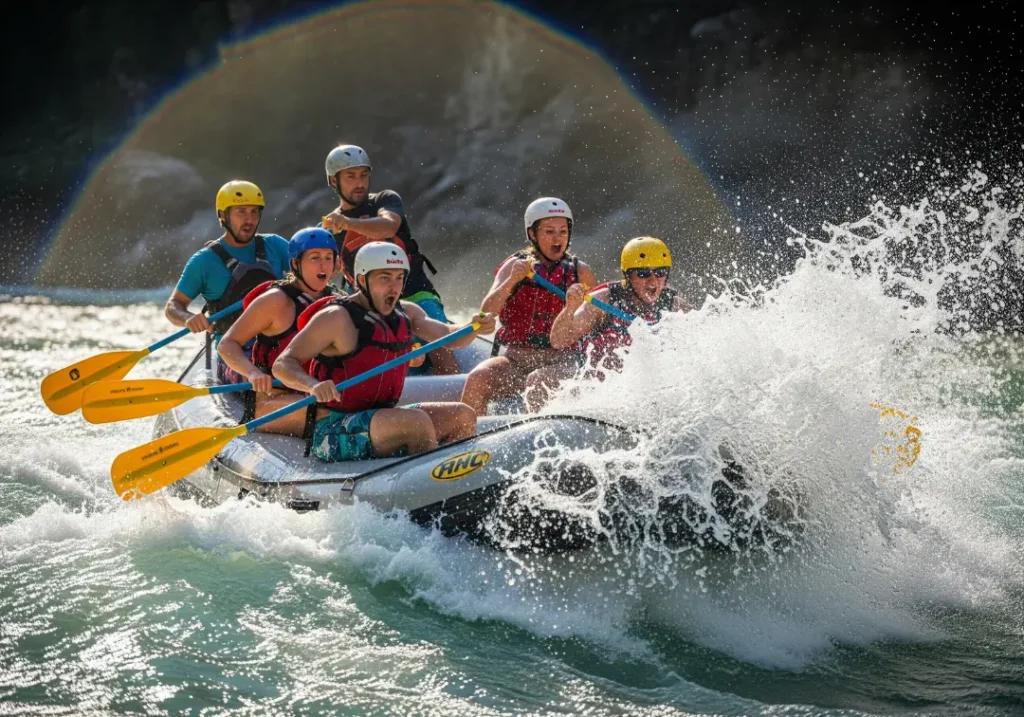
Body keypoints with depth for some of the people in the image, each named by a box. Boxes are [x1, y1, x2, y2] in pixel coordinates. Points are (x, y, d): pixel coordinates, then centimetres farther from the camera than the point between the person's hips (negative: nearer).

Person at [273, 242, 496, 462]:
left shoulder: (406, 313, 11)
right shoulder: (337, 318, -13)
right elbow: (282, 364, -16)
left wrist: (474, 328, -18)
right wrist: (313, 386, -37)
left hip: (381, 418, 9)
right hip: (333, 434, -8)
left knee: (462, 416, -2)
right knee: (417, 421, -29)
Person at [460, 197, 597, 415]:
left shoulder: (580, 272, 7)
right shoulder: (515, 266, 5)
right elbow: (486, 312, -9)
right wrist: (511, 281, -25)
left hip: (560, 361, -1)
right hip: (513, 358, 1)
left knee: (537, 382, -34)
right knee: (477, 379, -27)